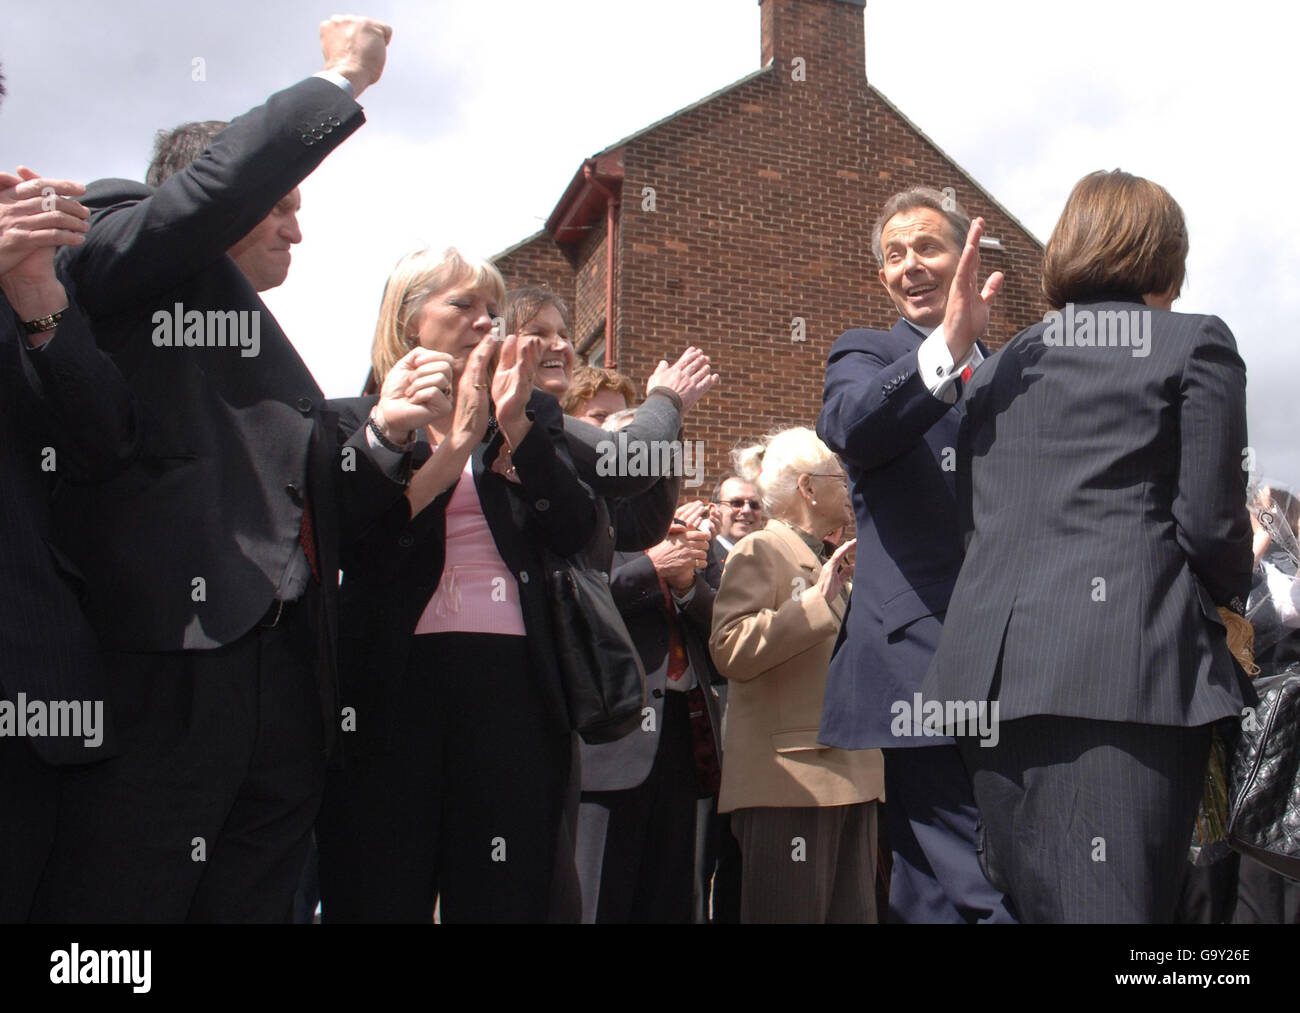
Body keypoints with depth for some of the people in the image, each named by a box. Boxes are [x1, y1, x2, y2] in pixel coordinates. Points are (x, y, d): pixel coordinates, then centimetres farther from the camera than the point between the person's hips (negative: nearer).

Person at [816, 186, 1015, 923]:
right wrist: (947, 350, -34)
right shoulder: (867, 355, 5)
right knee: (989, 891, -12)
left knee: (932, 889, 13)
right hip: (924, 658, -5)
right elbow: (850, 427, -20)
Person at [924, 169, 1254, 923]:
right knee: (1121, 900, -5)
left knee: (1039, 902, 11)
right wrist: (1231, 595, 18)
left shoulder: (1001, 366, 17)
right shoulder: (1195, 343, 2)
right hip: (1131, 664, -5)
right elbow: (1211, 520, -3)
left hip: (1000, 668, 5)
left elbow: (976, 515, 15)